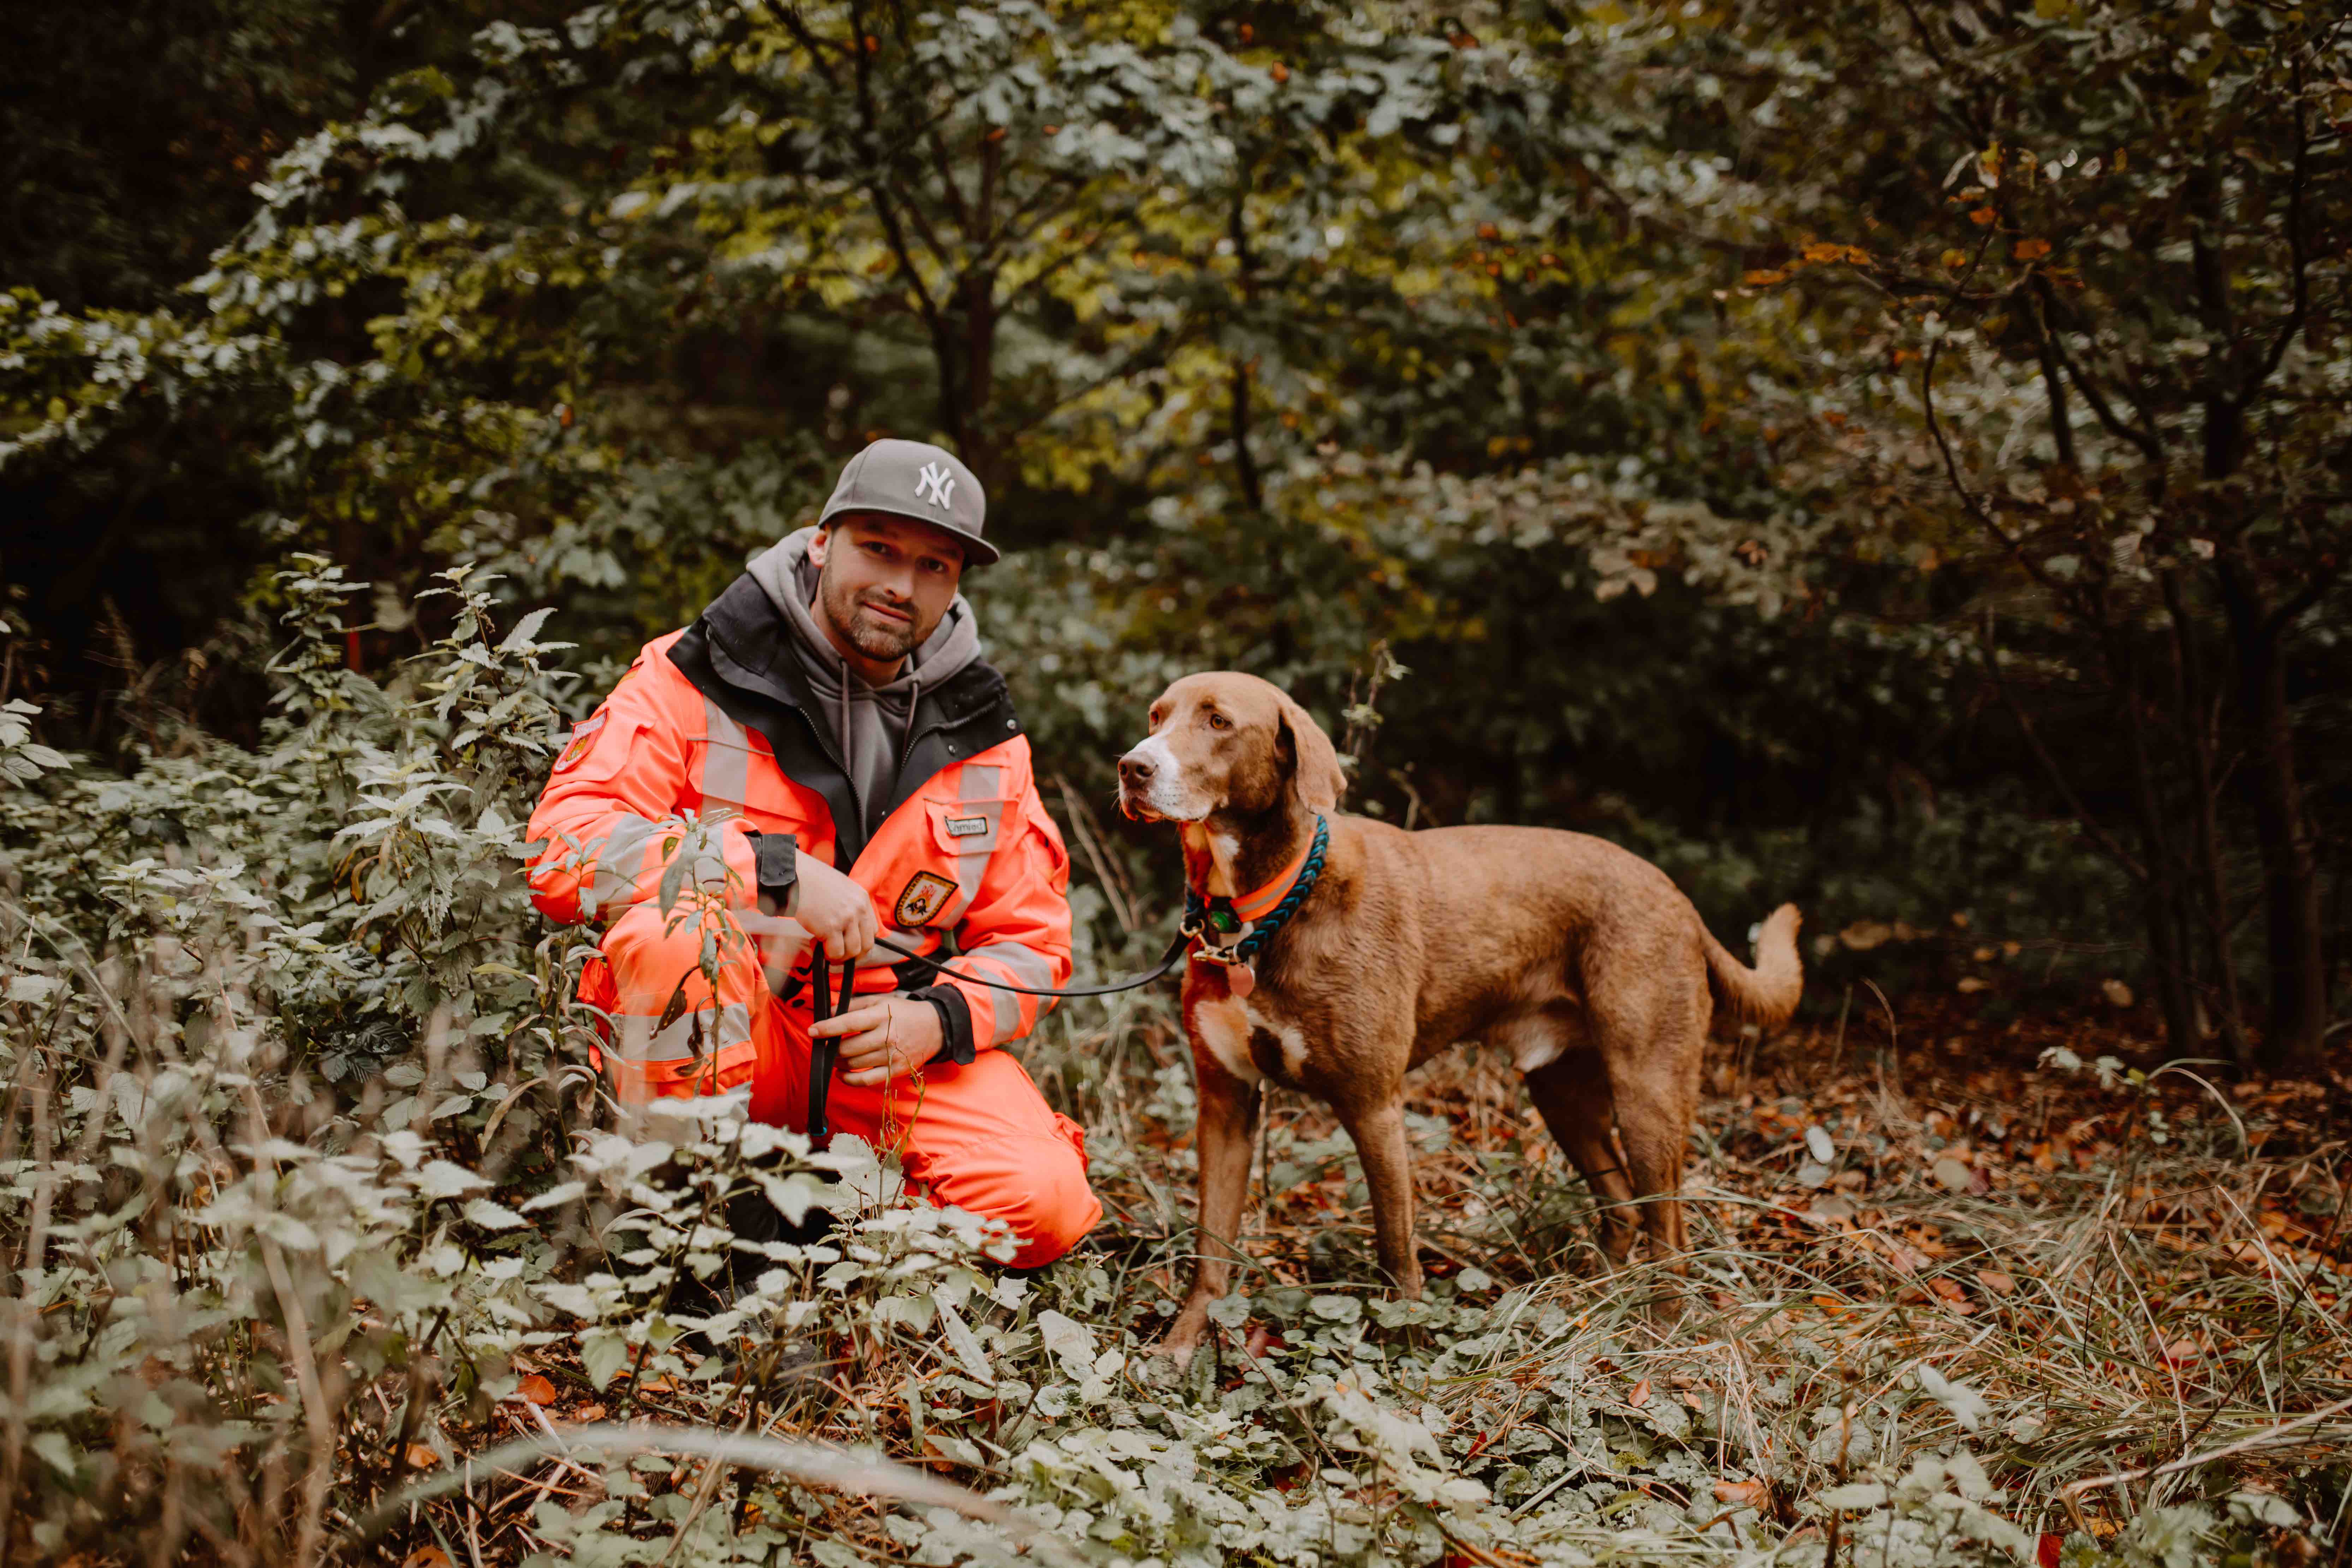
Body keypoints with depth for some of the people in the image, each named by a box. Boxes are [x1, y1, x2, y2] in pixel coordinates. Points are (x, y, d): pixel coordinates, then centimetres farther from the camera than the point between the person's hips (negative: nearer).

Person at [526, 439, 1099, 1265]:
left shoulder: (984, 739, 5)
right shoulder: (695, 680, -7)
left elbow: (1031, 941, 9)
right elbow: (563, 847, -20)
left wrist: (938, 1018, -13)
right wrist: (775, 871, -28)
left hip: (892, 1037, 3)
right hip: (705, 1039, -3)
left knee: (1044, 1206, -22)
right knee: (673, 918, -37)